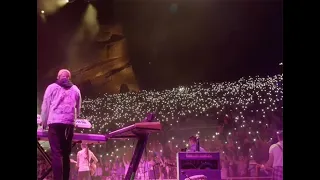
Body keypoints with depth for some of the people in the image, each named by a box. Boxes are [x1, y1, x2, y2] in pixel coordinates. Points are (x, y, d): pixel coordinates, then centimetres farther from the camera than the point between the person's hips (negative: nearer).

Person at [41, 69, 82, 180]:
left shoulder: (52, 87, 12)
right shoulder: (75, 90, 19)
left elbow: (45, 106, 11)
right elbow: (78, 108, 22)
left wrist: (44, 123, 19)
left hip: (55, 122, -2)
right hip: (69, 123, 3)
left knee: (56, 153, -7)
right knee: (66, 154, 8)